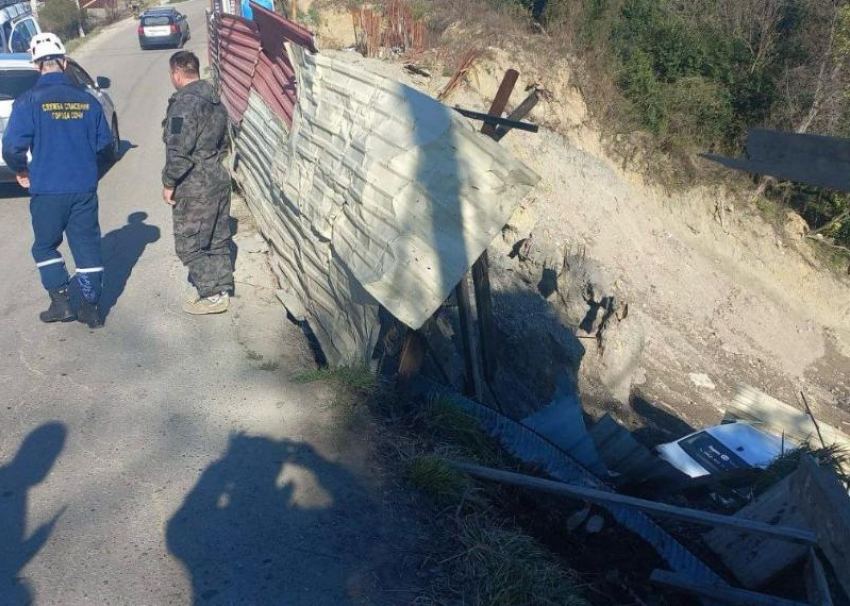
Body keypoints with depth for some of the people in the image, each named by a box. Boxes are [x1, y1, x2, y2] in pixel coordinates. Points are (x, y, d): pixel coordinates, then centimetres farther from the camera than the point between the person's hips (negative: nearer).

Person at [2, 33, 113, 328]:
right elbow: (104, 140, 7)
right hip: (84, 187, 3)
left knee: (45, 246, 15)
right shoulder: (86, 100, 0)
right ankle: (90, 307, 14)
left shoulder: (29, 101, -10)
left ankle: (61, 303, 12)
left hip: (47, 188, -2)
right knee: (87, 246, 10)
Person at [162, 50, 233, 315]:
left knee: (189, 243, 1)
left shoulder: (184, 104, -18)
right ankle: (221, 287, 24)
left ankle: (213, 294, 3)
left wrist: (169, 183, -12)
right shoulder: (215, 100, 10)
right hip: (219, 179, 9)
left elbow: (178, 151, -22)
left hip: (194, 187, -9)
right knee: (218, 240, 15)